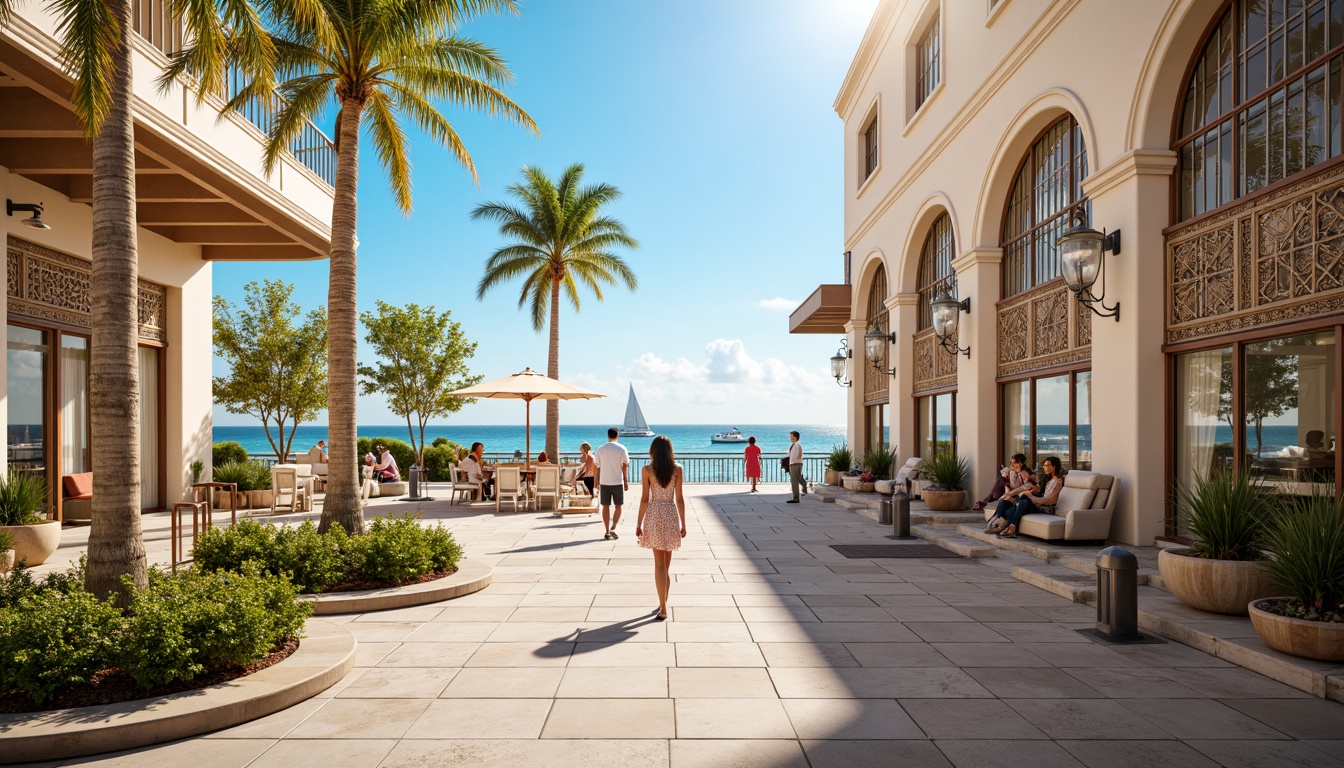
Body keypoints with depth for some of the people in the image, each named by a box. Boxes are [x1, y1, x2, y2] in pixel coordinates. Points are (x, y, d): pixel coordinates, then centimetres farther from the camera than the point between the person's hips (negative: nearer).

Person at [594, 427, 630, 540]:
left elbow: (597, 467, 4)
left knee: (606, 506, 7)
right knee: (618, 506, 9)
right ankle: (613, 529, -3)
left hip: (604, 482, 2)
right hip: (617, 482, -2)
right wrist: (626, 482, 1)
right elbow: (624, 466, -5)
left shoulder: (600, 449, 2)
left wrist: (597, 483, 11)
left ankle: (607, 531, 8)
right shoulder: (621, 449, -4)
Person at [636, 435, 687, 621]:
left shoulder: (647, 470, -5)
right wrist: (683, 524, 6)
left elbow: (644, 499, -6)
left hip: (654, 515, -2)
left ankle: (663, 608, -3)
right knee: (666, 561, 16)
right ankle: (663, 603, 27)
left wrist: (639, 524, 0)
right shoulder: (677, 469, -2)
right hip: (671, 514, 2)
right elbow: (679, 499, -1)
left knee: (659, 562, 1)